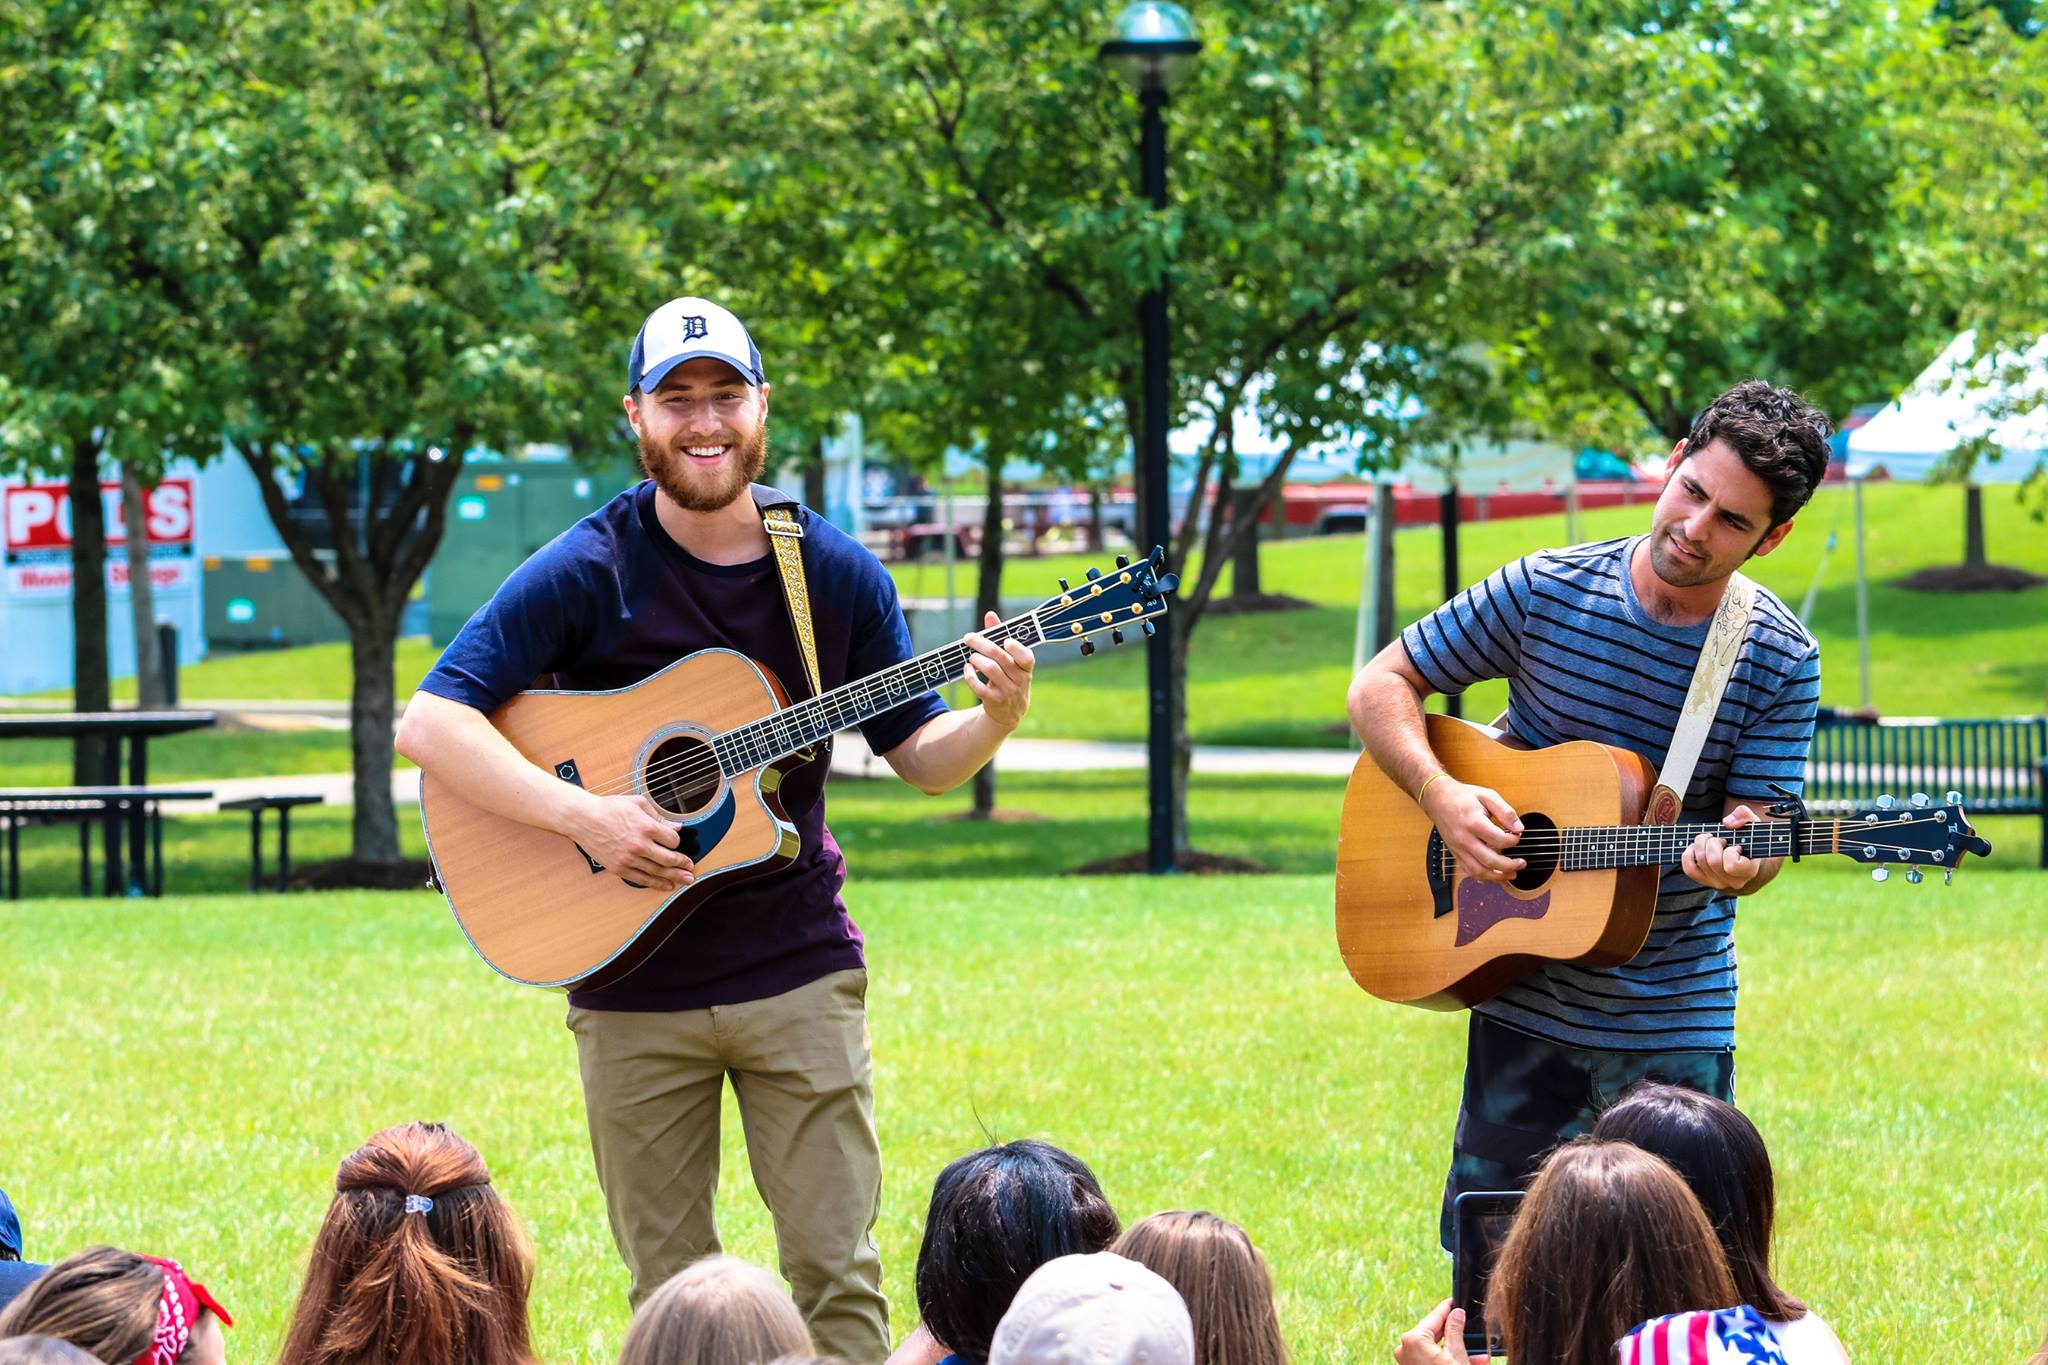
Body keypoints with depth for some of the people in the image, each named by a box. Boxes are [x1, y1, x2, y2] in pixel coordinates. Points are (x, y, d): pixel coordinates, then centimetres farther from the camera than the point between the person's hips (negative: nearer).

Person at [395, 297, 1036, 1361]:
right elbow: (428, 724, -14)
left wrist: (994, 722, -12)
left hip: (800, 976, 2)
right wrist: (584, 816, -24)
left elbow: (919, 756, 10)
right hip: (634, 992, -2)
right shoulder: (586, 574, -7)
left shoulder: (836, 574, 2)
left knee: (837, 1277, 0)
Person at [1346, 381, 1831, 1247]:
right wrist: (1441, 795, -16)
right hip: (1523, 996, 0)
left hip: (1675, 1020, 0)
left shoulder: (1780, 662, -5)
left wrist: (1739, 861, -32)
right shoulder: (1548, 592, -5)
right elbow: (1381, 685, 1)